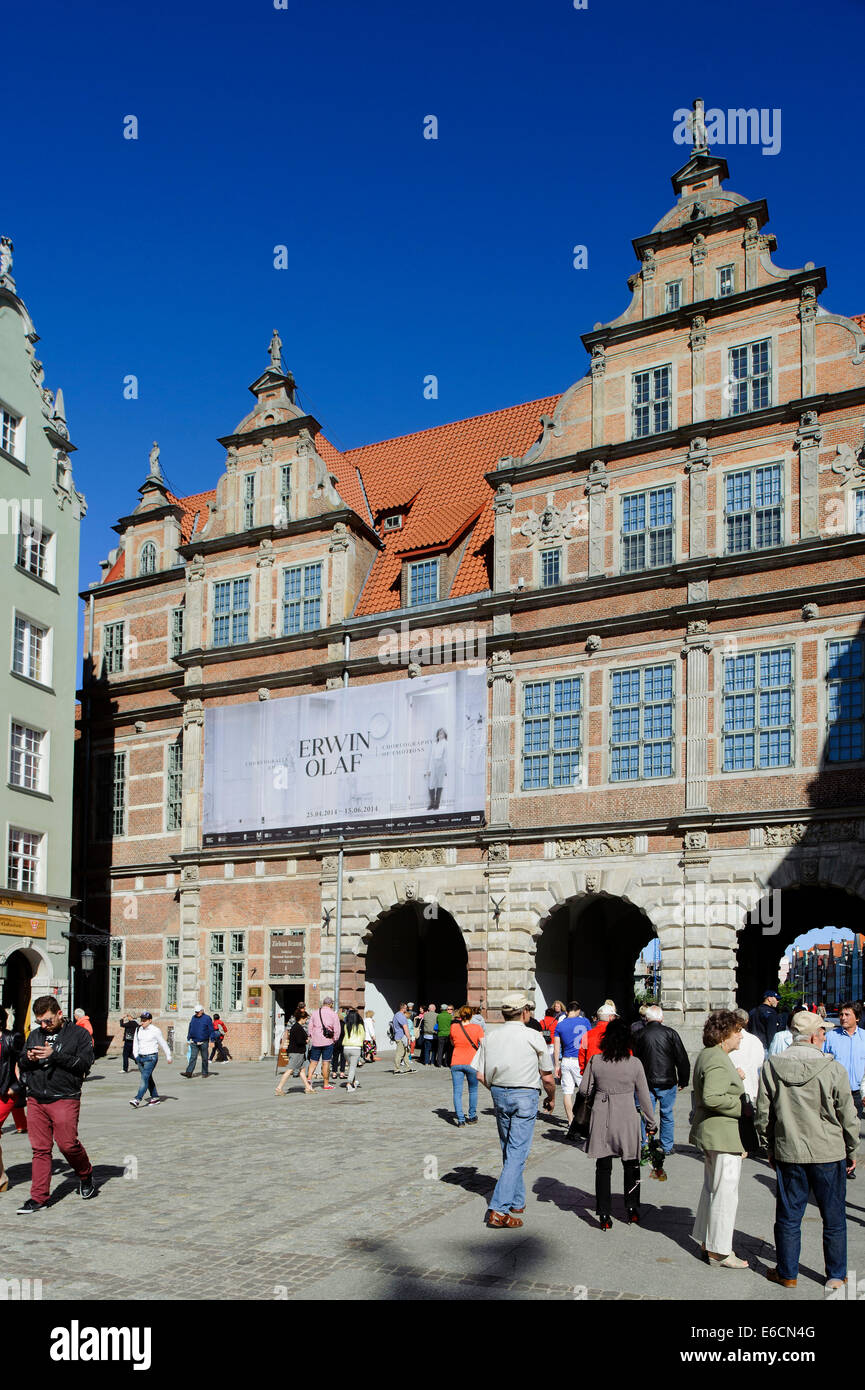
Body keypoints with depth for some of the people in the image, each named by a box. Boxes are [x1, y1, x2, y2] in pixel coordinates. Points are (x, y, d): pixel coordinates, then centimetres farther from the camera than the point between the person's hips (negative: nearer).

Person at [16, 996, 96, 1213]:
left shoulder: (79, 1034, 1)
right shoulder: (35, 1035, 16)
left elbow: (84, 1063, -9)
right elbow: (21, 1064, 18)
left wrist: (54, 1056, -18)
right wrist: (29, 1059, -6)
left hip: (65, 1099, -4)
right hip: (36, 1099, 4)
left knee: (67, 1143, -8)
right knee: (40, 1148, 3)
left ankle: (86, 1175, 20)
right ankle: (38, 1197, 11)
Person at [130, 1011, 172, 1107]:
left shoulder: (155, 1030, -8)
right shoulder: (139, 1030, 8)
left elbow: (163, 1044, 0)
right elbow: (136, 1043, 14)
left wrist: (168, 1056, 7)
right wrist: (136, 1054, 0)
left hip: (151, 1057, -6)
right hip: (141, 1057, 6)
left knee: (144, 1078, -16)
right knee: (148, 1078, 12)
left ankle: (138, 1100, -23)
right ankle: (155, 1097, 24)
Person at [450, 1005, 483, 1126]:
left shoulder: (454, 1027, -3)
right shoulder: (477, 1028, -6)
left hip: (456, 1063, 0)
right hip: (472, 1063, 0)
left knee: (457, 1092, 3)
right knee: (473, 1091, 18)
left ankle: (460, 1119, -4)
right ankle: (472, 1117, 25)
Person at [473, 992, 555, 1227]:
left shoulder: (490, 1037, 3)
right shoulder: (533, 1037, -9)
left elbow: (480, 1075, 1)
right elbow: (547, 1077, -3)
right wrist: (551, 1097, 16)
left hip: (499, 1095, 5)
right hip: (524, 1096, -5)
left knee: (509, 1150, 19)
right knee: (517, 1153, -4)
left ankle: (517, 1202, 29)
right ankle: (499, 1209, -12)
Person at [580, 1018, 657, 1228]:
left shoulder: (595, 1061, -7)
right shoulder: (635, 1063, -8)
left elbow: (584, 1089, 0)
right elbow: (644, 1096, -2)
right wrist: (651, 1123, 9)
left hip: (602, 1118, 0)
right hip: (627, 1118, 0)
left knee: (603, 1167, 8)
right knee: (631, 1165, 18)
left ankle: (604, 1216, 8)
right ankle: (632, 1210, 25)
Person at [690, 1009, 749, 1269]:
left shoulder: (707, 1055, 13)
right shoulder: (718, 1062, -21)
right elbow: (712, 1097, -31)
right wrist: (743, 1108, -21)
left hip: (710, 1135, 11)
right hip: (723, 1136, -11)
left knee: (711, 1188, 19)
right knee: (725, 1193, -2)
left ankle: (707, 1242, 29)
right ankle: (719, 1251, 5)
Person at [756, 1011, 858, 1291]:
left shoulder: (772, 1067, -6)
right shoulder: (833, 1068, -13)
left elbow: (762, 1114, 0)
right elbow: (848, 1116, -6)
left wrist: (770, 1148, 13)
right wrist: (852, 1150, 9)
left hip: (788, 1153, 2)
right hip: (829, 1153, -2)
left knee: (788, 1216, 13)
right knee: (834, 1218, 14)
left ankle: (787, 1273, 23)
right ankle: (836, 1276, 25)